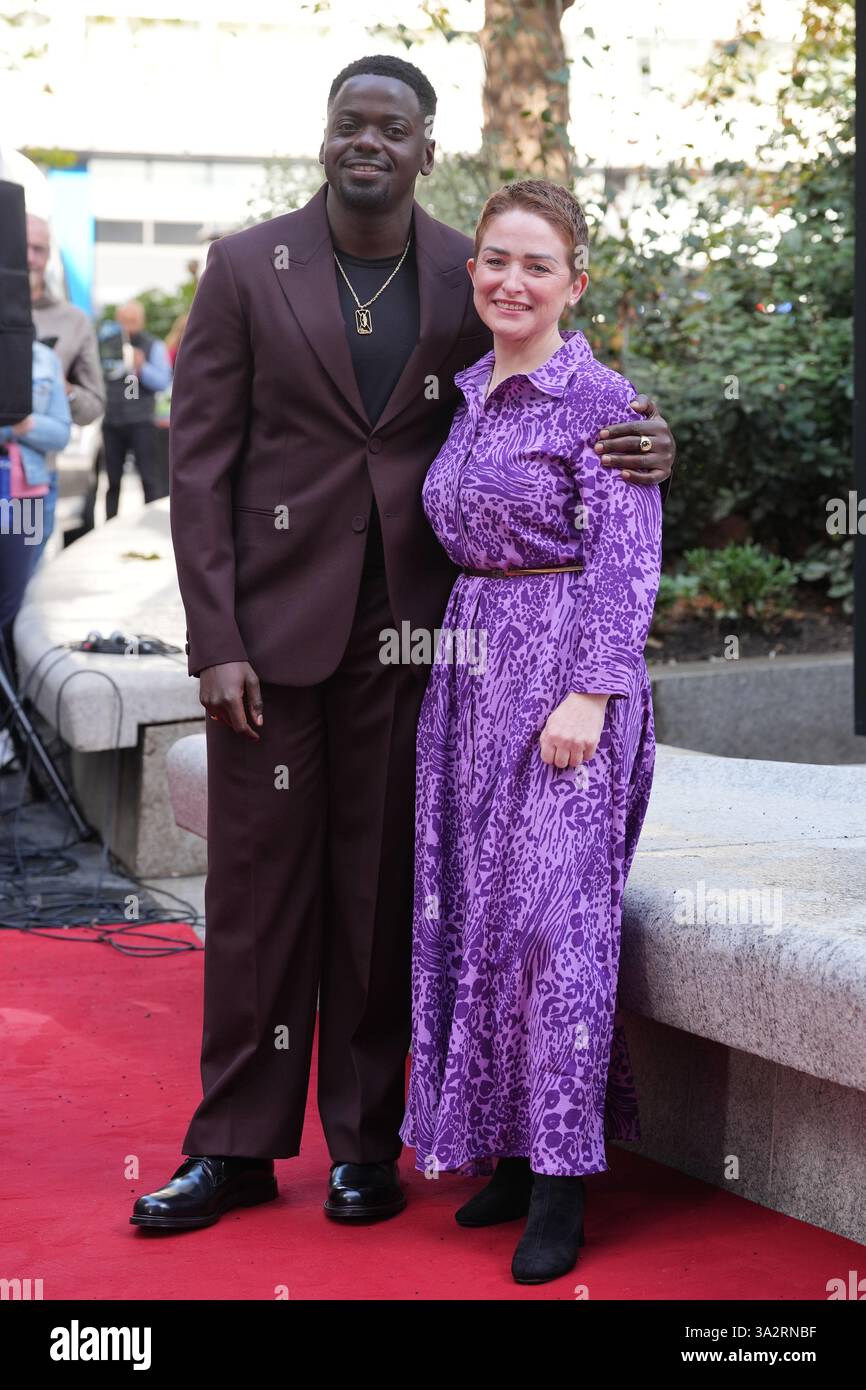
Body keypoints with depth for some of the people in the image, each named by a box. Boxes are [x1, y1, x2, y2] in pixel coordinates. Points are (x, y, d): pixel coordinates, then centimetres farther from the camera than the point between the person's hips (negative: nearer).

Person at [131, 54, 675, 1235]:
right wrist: (215, 641, -8)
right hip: (275, 626, -1)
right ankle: (235, 1149, 15)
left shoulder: (474, 282, 5)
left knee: (384, 892, 7)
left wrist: (638, 449, -13)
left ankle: (365, 1144, 20)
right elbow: (201, 461, -1)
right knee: (256, 888, 4)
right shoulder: (247, 270, 1)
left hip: (409, 631, 1)